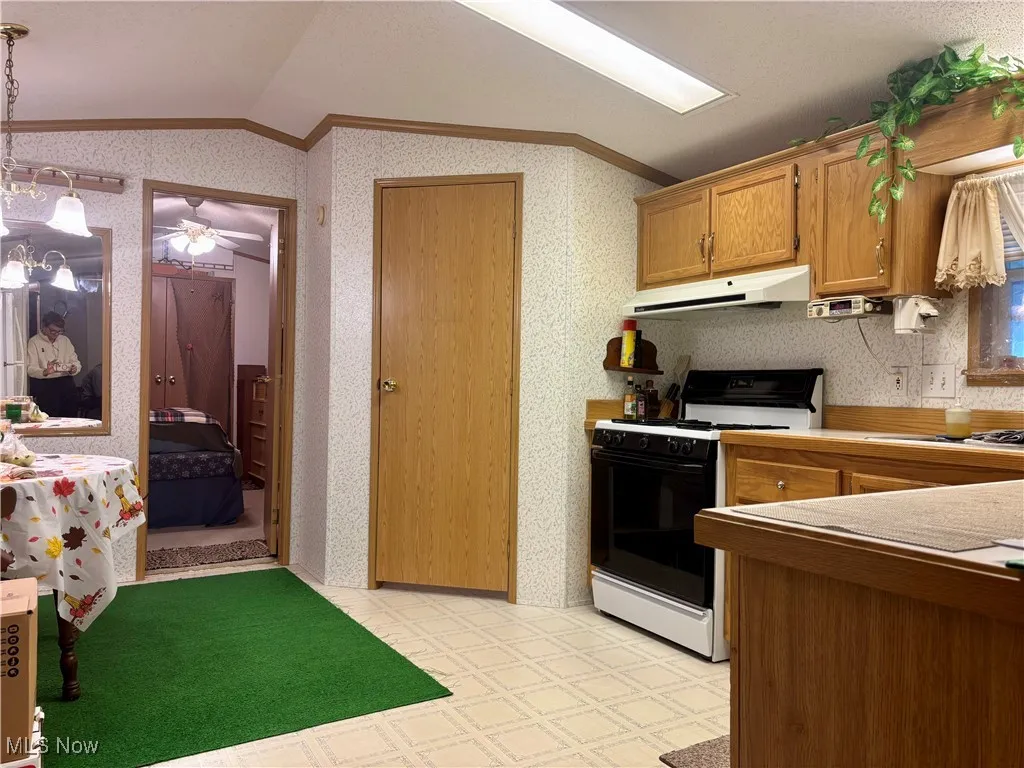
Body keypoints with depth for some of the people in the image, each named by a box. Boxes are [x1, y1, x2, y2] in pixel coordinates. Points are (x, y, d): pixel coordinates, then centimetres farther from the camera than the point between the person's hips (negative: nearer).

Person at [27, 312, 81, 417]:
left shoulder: (65, 340, 15)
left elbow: (75, 361, 14)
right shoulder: (34, 342, 1)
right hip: (44, 384, -4)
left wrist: (74, 368, -10)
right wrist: (45, 372, -27)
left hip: (66, 382, 4)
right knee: (49, 420, -13)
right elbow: (30, 369, -7)